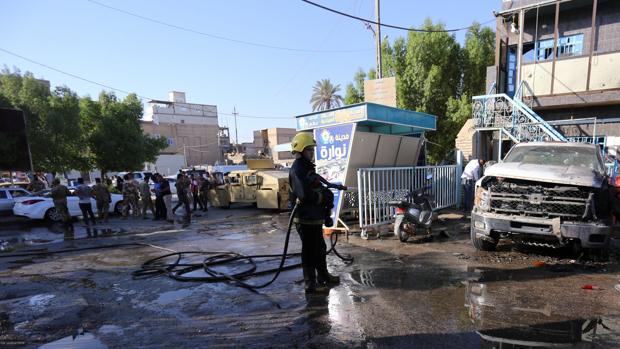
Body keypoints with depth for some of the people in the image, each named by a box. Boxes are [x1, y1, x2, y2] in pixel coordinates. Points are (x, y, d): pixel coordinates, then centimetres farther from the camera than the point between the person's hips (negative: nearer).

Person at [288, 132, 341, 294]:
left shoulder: (307, 167, 13)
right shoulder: (297, 170, -20)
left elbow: (316, 187, 21)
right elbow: (305, 195, -31)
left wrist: (325, 191, 1)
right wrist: (323, 197, -16)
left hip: (314, 217, 10)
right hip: (305, 219, -10)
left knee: (320, 248, 22)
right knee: (309, 251, 2)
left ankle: (323, 276, 40)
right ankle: (310, 284, 17)